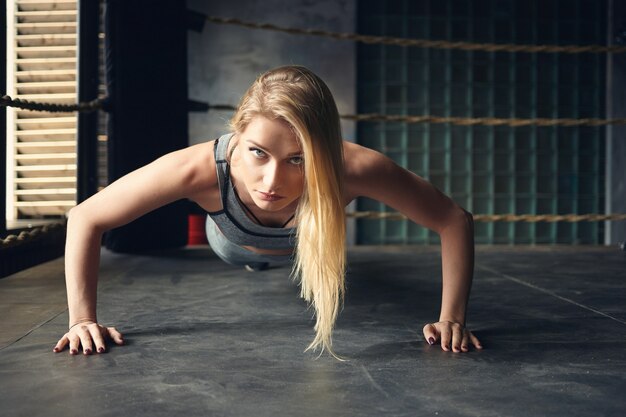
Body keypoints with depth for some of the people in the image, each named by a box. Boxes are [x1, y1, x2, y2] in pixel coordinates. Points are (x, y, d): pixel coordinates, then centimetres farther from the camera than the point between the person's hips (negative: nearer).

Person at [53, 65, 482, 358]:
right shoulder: (202, 169, -50)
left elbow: (456, 221, -35)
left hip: (306, 248, 1)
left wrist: (452, 319, -37)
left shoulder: (352, 168, -49)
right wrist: (83, 319, -39)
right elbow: (84, 218, -36)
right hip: (235, 245, 0)